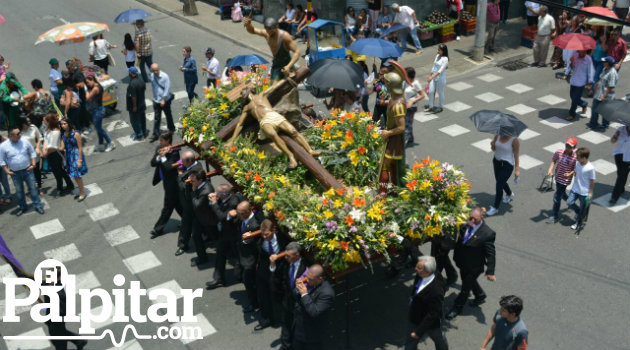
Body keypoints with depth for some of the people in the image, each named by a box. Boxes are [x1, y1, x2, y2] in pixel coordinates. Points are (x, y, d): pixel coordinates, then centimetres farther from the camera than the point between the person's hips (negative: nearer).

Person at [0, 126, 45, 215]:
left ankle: (37, 205, 14)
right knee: (19, 191, 12)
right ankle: (22, 207, 28)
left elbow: (33, 153, 5)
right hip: (15, 173, 0)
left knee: (33, 188, 4)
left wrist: (33, 164, -3)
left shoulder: (25, 142, -7)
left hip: (27, 170, 0)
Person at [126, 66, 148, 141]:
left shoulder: (132, 84, -28)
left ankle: (139, 135, 12)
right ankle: (144, 132, 33)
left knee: (134, 120, 6)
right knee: (142, 119, 20)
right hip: (142, 105, 8)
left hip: (135, 106, -8)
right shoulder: (141, 81, -1)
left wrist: (134, 106, -20)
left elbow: (133, 96, -27)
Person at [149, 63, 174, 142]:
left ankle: (171, 129, 38)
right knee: (156, 118, 2)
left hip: (165, 100, -3)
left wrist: (163, 99, -18)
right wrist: (155, 96, 14)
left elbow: (167, 89, -16)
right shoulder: (152, 76, -2)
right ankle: (155, 134, 6)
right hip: (156, 100, 3)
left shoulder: (165, 76, -17)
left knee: (168, 115, 16)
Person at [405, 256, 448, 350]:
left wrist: (418, 331, -27)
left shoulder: (436, 290, -40)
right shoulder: (419, 277, -17)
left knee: (439, 340, 27)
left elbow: (432, 315, -32)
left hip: (431, 323, -6)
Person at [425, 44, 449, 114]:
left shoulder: (445, 59, -18)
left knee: (440, 93, 8)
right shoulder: (437, 56, 5)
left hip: (440, 78, -7)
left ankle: (441, 107, 25)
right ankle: (431, 107, 20)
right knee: (431, 92, 7)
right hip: (433, 77, 7)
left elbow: (441, 70, -25)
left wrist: (432, 77, -32)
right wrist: (430, 75, 18)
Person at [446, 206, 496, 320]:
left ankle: (457, 308, 33)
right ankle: (480, 296, 57)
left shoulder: (488, 233, -28)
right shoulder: (465, 225, -13)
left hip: (474, 267, -6)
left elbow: (490, 254, -21)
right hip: (462, 262, 6)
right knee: (470, 281, 29)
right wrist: (456, 256, 14)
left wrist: (490, 272, -18)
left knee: (466, 287, 11)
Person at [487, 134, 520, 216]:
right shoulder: (498, 135, -5)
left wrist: (517, 169, -13)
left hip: (507, 164, -7)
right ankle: (510, 194, 54)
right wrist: (492, 145, -19)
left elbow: (516, 155, -15)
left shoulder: (514, 140, -20)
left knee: (499, 185, -8)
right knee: (500, 181, 24)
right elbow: (493, 148, 5)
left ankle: (495, 207, 5)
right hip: (496, 161, 7)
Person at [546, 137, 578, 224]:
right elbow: (554, 161, 4)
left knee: (557, 198, -1)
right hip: (557, 178, 5)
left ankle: (554, 217, 13)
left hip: (565, 180, -5)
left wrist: (570, 174, -28)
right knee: (562, 194, 27)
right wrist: (550, 169, -10)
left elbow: (576, 170, -11)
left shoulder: (575, 158, -21)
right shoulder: (559, 152, -12)